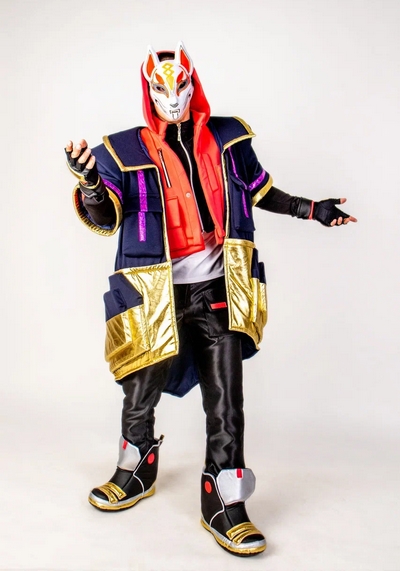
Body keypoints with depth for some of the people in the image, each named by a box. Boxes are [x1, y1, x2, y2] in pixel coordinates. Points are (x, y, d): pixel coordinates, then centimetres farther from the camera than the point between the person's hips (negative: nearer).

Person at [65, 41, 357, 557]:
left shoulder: (227, 138, 8)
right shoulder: (125, 151, 1)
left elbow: (258, 191, 21)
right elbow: (105, 218, -9)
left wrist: (310, 209, 18)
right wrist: (91, 183, -28)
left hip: (218, 288, 1)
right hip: (155, 294, -1)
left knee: (225, 400, 0)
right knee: (140, 396, 9)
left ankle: (224, 504, 15)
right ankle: (136, 472, 38)